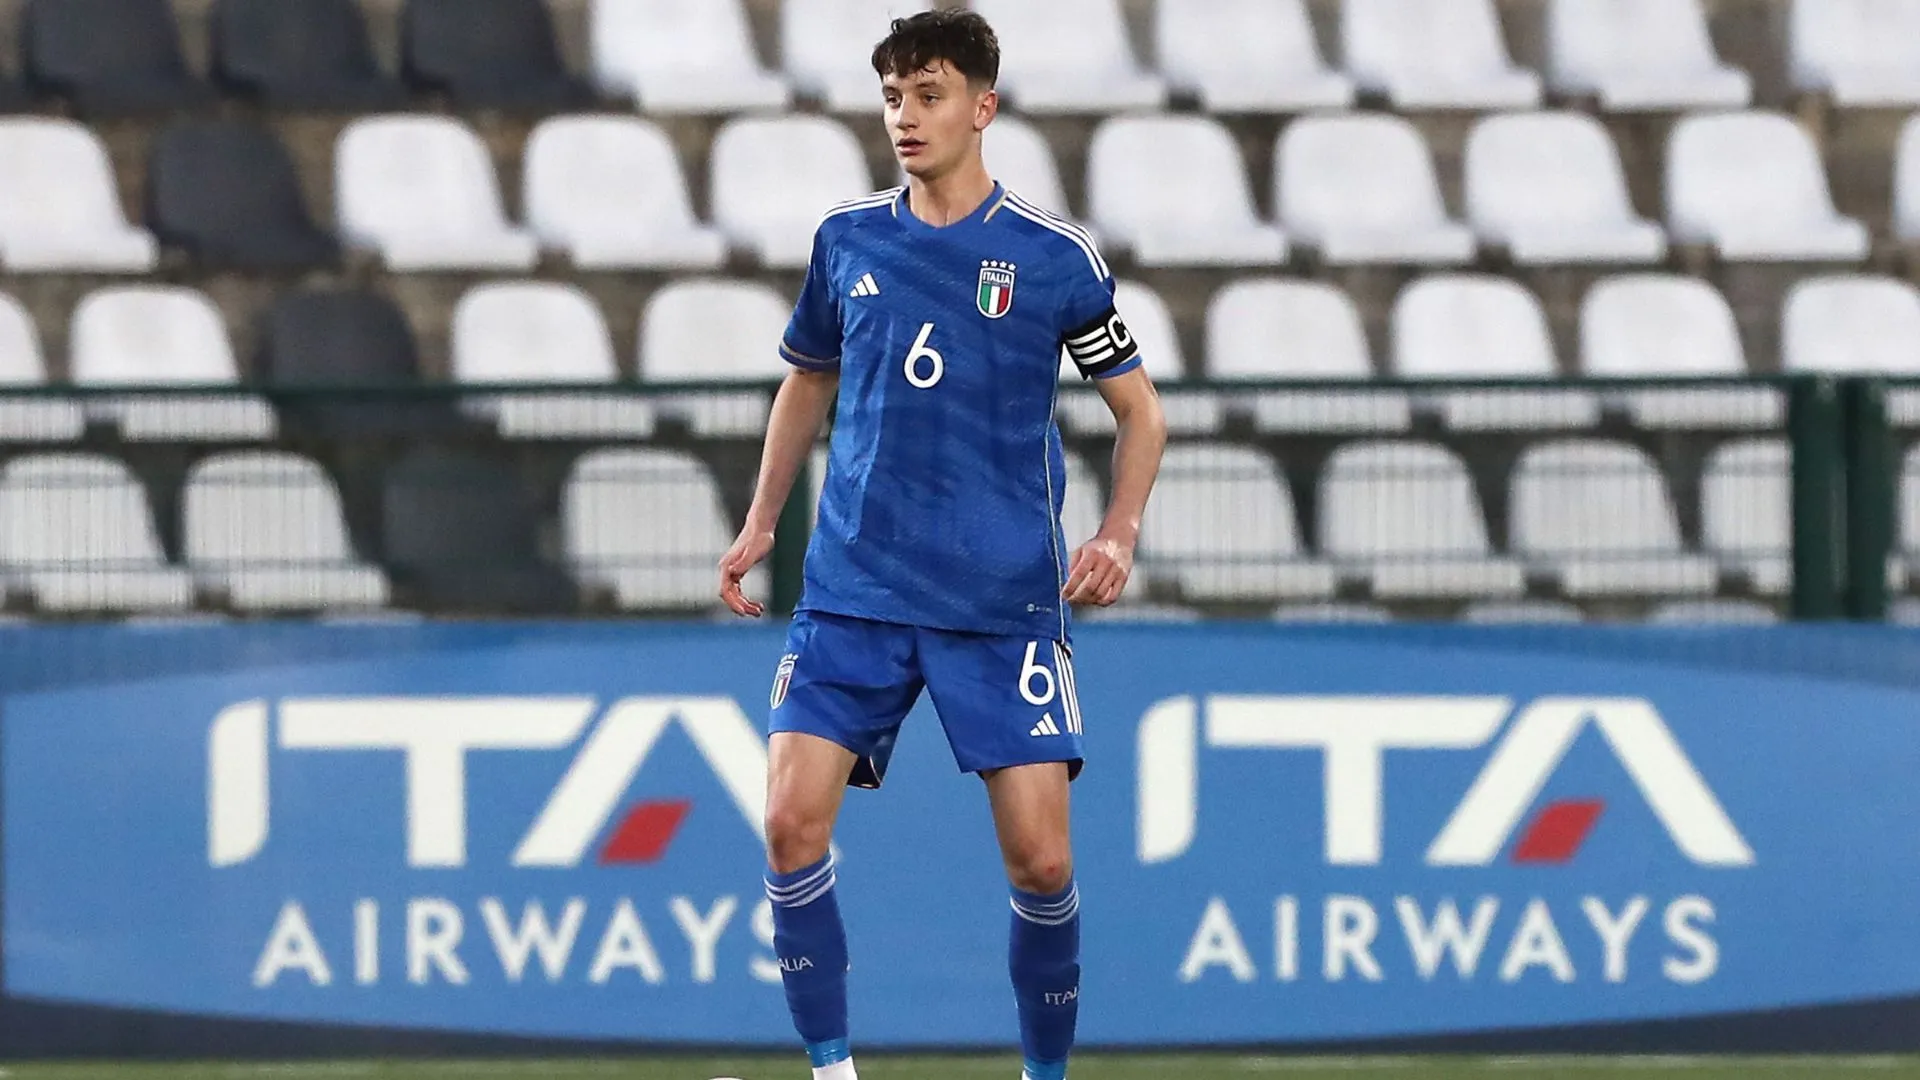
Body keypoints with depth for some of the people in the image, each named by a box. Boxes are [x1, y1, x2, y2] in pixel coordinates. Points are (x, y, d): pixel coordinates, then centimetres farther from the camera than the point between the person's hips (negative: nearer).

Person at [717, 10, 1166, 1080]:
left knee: (1041, 858, -7)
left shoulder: (1055, 256, -3)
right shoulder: (848, 239, 6)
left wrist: (1120, 533, -9)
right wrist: (761, 524, 14)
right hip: (853, 591, 2)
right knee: (793, 822, -12)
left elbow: (1139, 405, 6)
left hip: (1006, 603, -2)